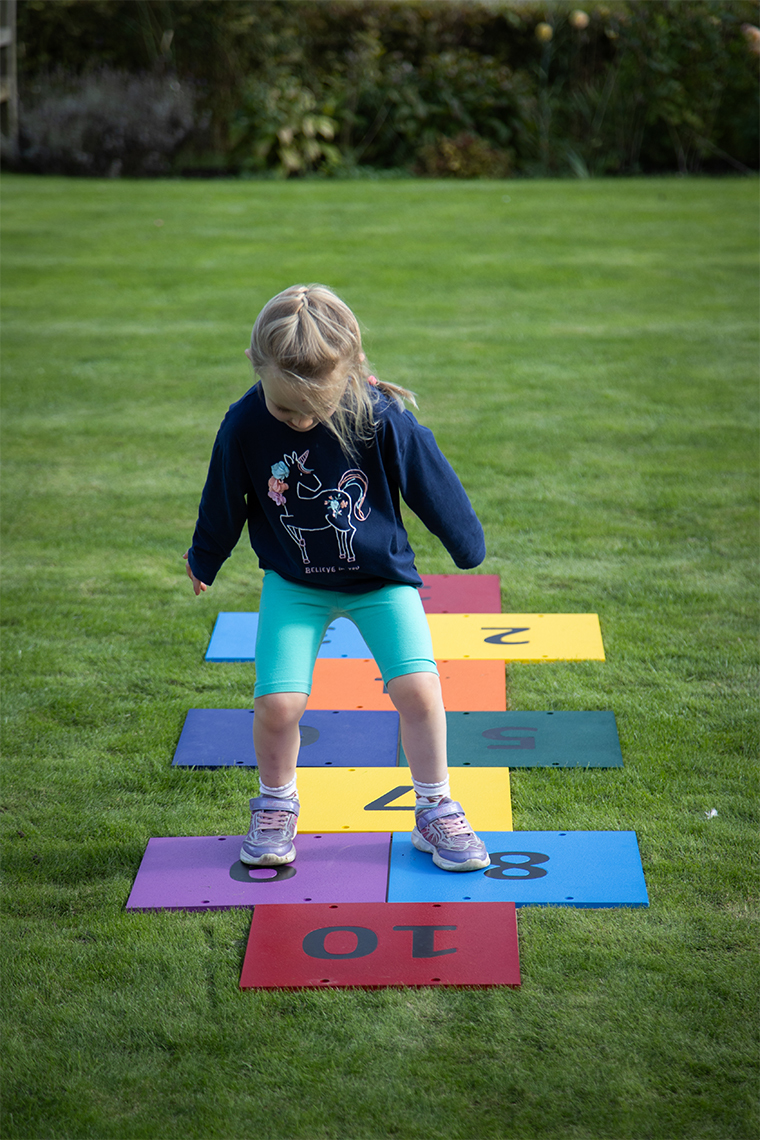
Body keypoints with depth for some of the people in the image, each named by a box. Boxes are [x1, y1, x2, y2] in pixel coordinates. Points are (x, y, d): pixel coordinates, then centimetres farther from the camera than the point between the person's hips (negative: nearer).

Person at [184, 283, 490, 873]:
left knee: (417, 687, -14)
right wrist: (203, 562, 15)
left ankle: (436, 809, 9)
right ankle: (276, 805, 18)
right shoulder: (245, 426, -19)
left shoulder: (383, 420, -22)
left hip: (381, 578, 0)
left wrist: (467, 546, 8)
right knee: (277, 702, -12)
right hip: (294, 584, 1)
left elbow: (434, 486, -5)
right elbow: (223, 502, 0)